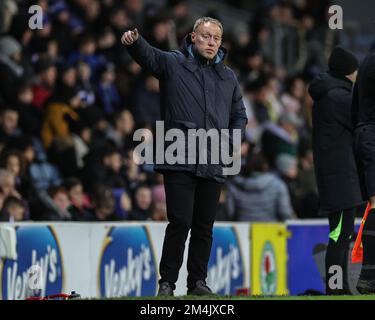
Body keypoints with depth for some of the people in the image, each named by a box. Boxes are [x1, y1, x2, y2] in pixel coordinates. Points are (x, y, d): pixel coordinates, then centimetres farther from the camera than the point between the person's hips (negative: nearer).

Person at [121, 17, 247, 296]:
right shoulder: (173, 63, 4)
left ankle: (198, 282, 18)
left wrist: (234, 139, 5)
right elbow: (148, 55, -15)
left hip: (214, 165, 4)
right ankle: (167, 283, 0)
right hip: (180, 161, -4)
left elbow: (239, 115, 23)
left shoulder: (228, 77, 17)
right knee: (180, 222, -8)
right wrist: (134, 41, -37)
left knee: (204, 226, 9)